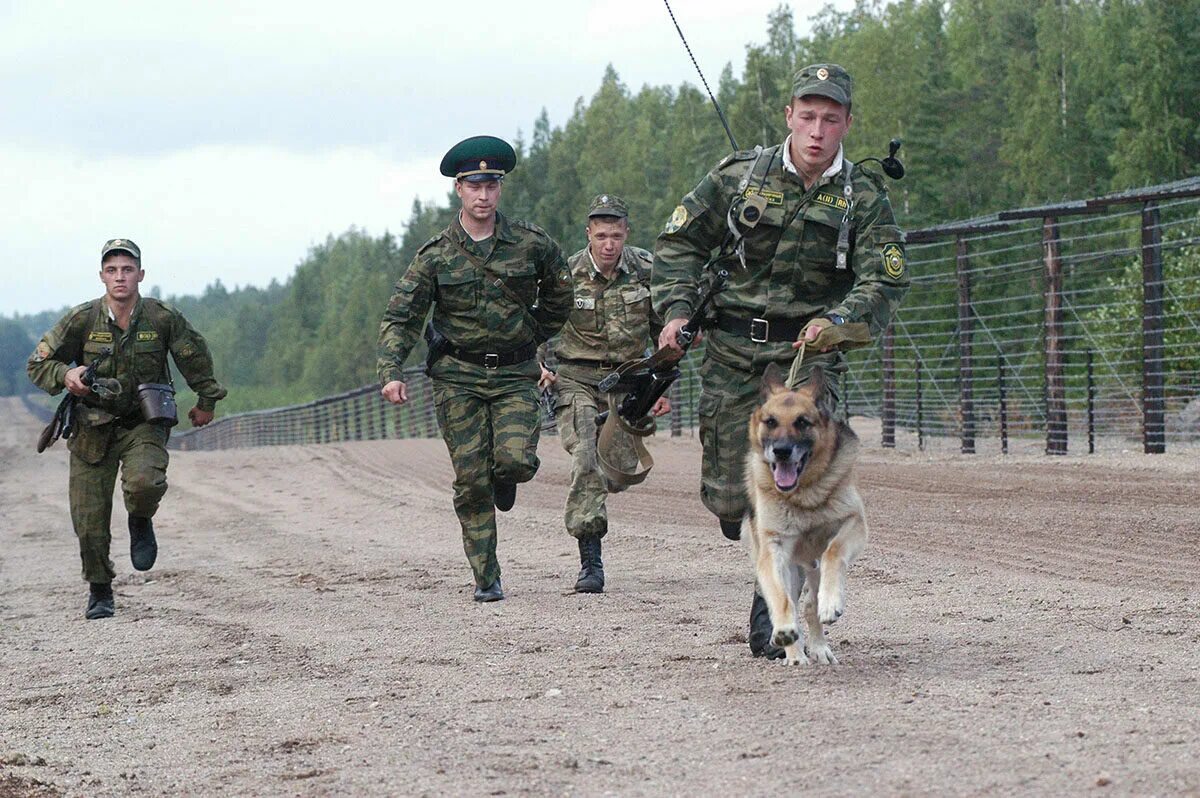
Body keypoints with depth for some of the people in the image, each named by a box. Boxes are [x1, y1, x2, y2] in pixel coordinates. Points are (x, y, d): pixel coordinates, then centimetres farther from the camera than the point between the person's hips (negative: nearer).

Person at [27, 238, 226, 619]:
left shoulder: (163, 318, -8)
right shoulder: (82, 319, -8)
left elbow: (196, 357, 10)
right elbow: (38, 363, 0)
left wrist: (207, 401, 21)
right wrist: (65, 375, -21)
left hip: (144, 424, -1)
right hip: (92, 428, 1)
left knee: (145, 483, -31)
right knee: (89, 521, -1)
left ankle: (141, 523, 6)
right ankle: (99, 592, 23)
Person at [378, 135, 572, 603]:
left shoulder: (531, 244, -1)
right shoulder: (436, 255, -2)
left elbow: (559, 294, 19)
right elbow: (401, 317, -3)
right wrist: (391, 371, -16)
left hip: (514, 374, 0)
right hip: (458, 376, 0)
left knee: (517, 461, -20)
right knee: (471, 479, -3)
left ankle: (505, 477, 19)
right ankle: (486, 578, 6)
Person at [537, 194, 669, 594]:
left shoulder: (646, 270, -4)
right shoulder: (566, 275, -10)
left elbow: (663, 330, 8)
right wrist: (542, 365, -11)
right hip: (575, 377, -3)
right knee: (587, 456, -20)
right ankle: (590, 561, -19)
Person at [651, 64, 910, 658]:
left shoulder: (864, 197, 0)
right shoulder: (740, 176, 2)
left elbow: (885, 281, -8)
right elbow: (680, 242, 10)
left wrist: (837, 321, -26)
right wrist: (676, 309, -5)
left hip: (810, 353, -1)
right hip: (732, 350, 1)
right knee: (729, 499, 0)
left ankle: (773, 612, -5)